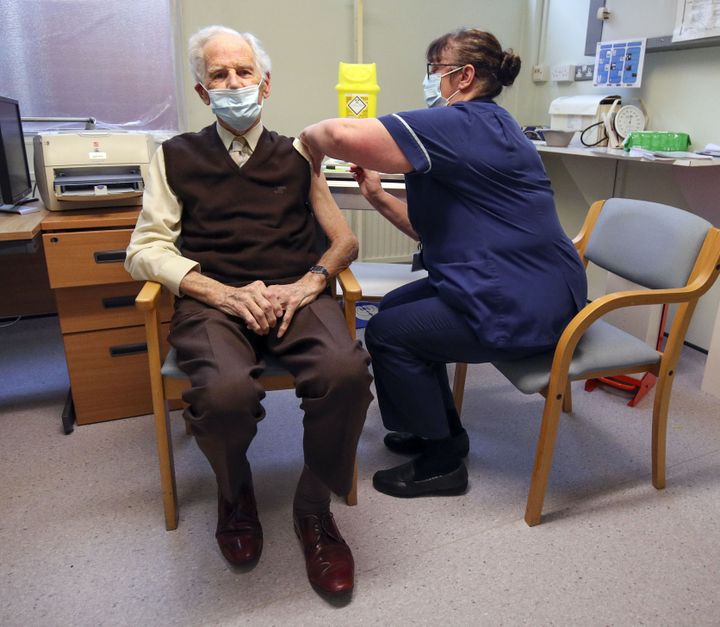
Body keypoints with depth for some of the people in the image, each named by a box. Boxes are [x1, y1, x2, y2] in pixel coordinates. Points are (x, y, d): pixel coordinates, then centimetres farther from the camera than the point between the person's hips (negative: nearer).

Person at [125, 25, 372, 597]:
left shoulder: (297, 156, 19)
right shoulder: (177, 157, 16)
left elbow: (345, 240, 14)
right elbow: (146, 250, 6)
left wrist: (308, 282, -9)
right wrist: (225, 293, -11)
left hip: (295, 294, 1)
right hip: (213, 300, -1)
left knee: (346, 372, -32)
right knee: (227, 393, -34)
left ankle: (314, 507, -3)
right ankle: (235, 491, 5)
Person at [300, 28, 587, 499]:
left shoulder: (461, 123, -16)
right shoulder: (484, 127, 17)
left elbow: (345, 136, -27)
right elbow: (437, 229, 15)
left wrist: (312, 137, -5)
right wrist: (377, 197, 7)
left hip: (523, 308, -10)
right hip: (538, 289, 10)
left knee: (388, 333, -1)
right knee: (396, 307, 16)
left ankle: (442, 462, 14)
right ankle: (438, 429, 30)